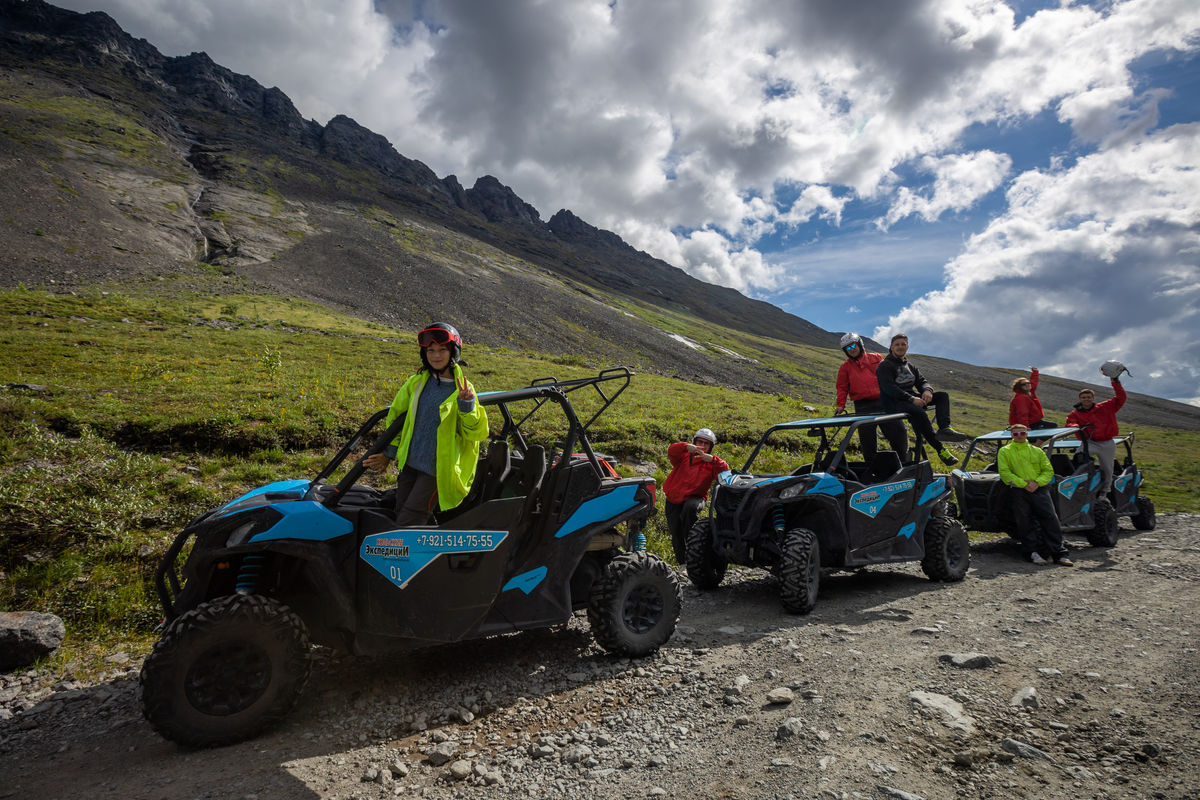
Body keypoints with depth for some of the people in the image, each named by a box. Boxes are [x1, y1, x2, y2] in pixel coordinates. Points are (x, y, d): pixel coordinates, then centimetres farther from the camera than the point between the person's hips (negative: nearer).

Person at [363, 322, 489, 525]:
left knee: (408, 522, -7)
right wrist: (388, 454, 17)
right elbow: (396, 415, 17)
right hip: (410, 462, 5)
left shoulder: (462, 389, -7)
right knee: (400, 514, 9)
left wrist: (467, 405, -26)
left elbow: (476, 434, -9)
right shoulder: (417, 382, 4)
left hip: (438, 469, -5)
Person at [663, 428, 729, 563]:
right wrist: (687, 447, -34)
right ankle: (682, 561, 26)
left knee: (691, 508, -37)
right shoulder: (684, 456, 6)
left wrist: (712, 459, -29)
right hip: (673, 501, 2)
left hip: (694, 498, -2)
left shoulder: (711, 464, 6)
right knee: (676, 533, 3)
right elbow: (671, 451, -16)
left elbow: (725, 471, -14)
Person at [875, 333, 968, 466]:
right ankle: (940, 449, -32)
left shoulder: (910, 366, 24)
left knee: (942, 396, -7)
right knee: (917, 411, -36)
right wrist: (911, 399, -25)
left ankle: (945, 428, -31)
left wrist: (927, 390, -12)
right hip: (893, 403, -8)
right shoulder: (885, 366, -1)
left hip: (912, 399, 8)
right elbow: (889, 388, -15)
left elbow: (922, 381, 15)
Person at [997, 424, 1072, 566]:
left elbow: (1048, 470, 12)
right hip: (1018, 491, -2)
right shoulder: (1004, 451, 9)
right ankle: (1032, 552, 0)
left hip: (1039, 489, 2)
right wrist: (1023, 483, -11)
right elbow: (1004, 473, -2)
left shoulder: (1037, 451, 17)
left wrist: (1037, 482, -7)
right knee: (1025, 523, -4)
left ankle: (1059, 553, -5)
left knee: (1051, 519, -8)